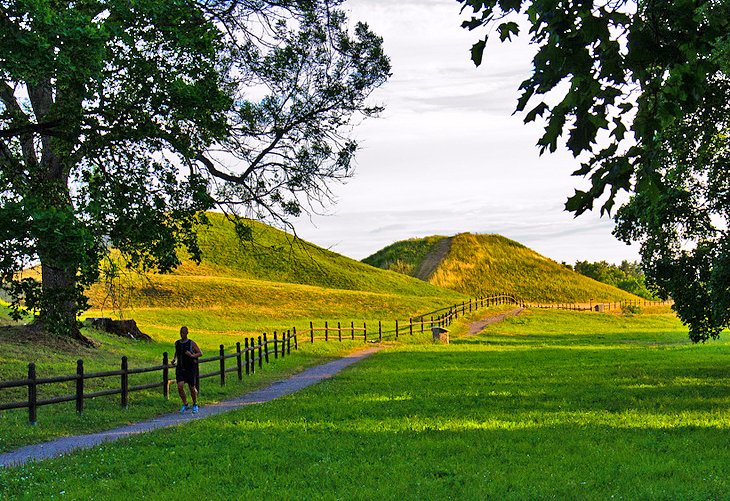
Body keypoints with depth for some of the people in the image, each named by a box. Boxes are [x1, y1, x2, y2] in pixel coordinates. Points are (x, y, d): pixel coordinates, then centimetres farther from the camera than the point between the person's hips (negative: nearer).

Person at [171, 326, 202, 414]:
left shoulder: (191, 343, -6)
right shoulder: (177, 343, 7)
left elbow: (200, 353, -4)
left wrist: (192, 355, -21)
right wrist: (174, 359, 7)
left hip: (190, 368, -3)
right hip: (180, 368, 3)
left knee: (192, 388, 4)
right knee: (180, 387, -13)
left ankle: (195, 405, 27)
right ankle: (185, 405, 5)